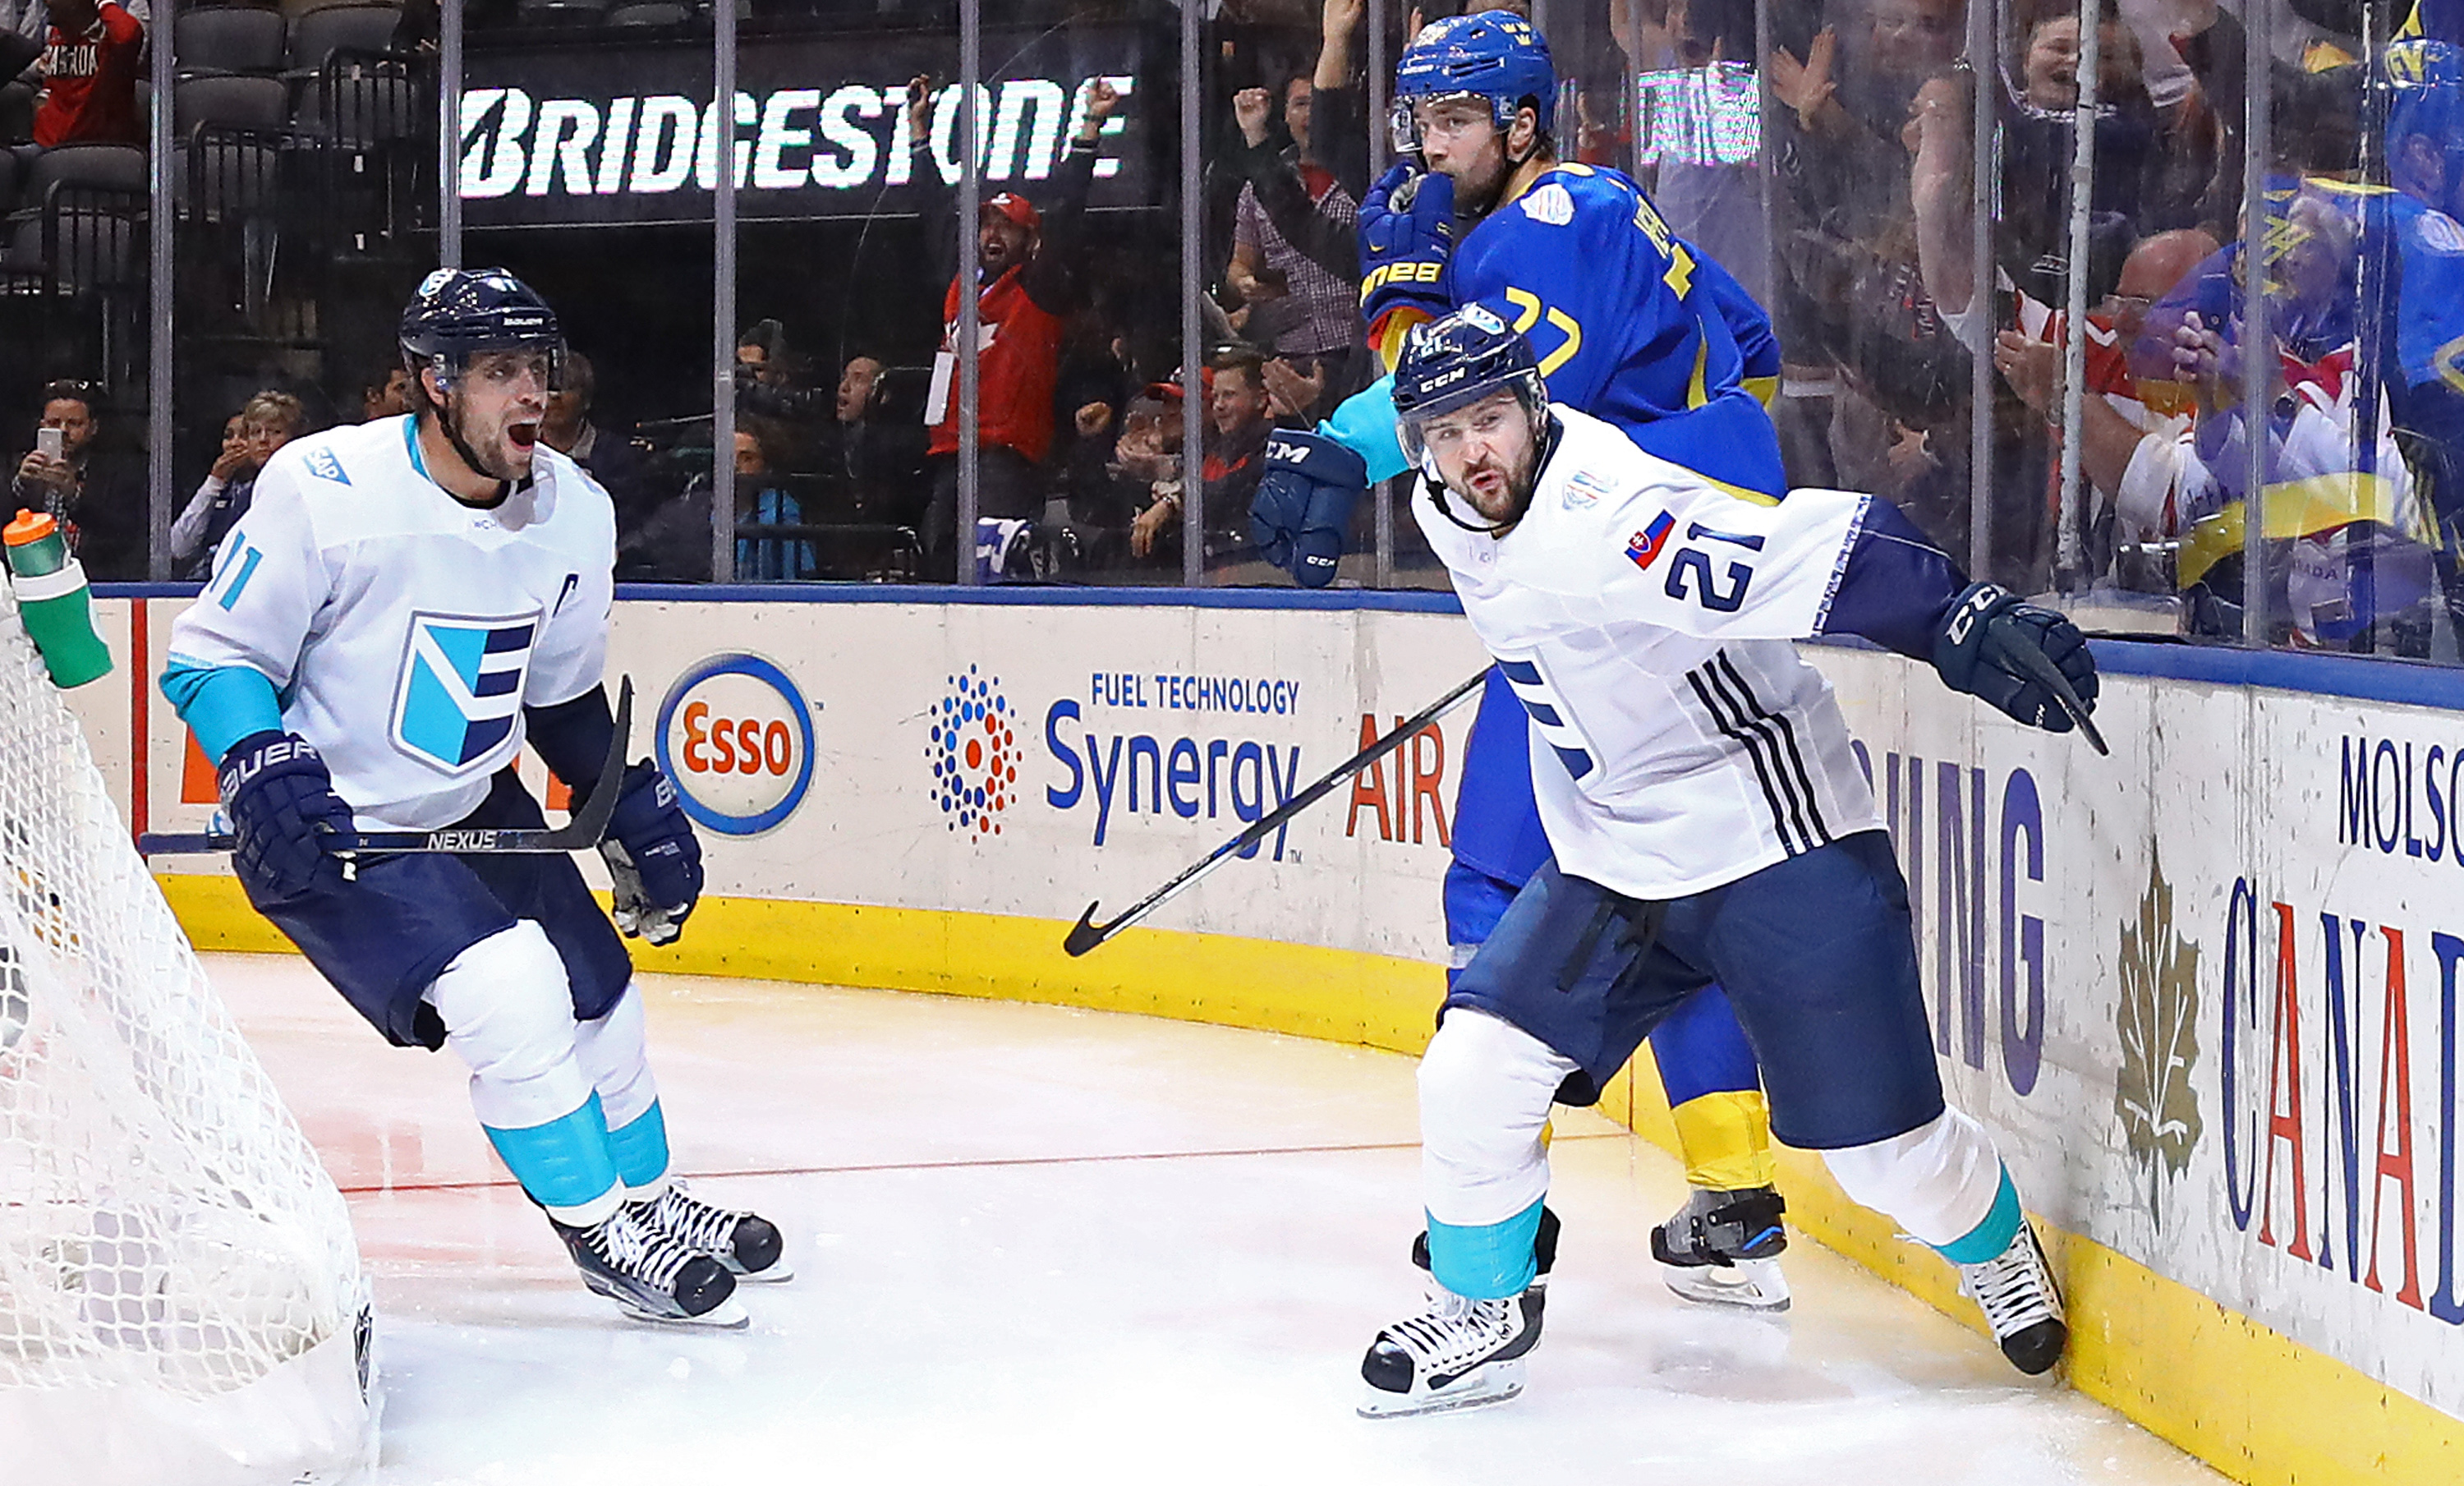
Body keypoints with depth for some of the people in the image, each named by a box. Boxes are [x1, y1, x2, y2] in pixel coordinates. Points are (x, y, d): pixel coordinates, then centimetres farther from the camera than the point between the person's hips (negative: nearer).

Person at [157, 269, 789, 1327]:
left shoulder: (574, 512, -4)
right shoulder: (326, 490, -23)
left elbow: (564, 693, 12)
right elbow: (211, 655, -16)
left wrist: (635, 809, 6)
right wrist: (269, 777, -30)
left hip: (473, 808, 7)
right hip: (328, 828, -7)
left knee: (598, 995, 12)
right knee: (508, 993, -21)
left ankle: (651, 1202, 37)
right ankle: (601, 1234, -5)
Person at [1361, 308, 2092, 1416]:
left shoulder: (1612, 520, -29)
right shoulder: (1445, 513, -3)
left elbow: (1816, 550, -37)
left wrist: (1964, 620, -47)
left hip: (1777, 845, -7)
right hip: (1613, 857, 7)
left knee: (1881, 1147, -2)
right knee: (1472, 1072, -6)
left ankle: (1997, 1251, 30)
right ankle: (1481, 1316, 15)